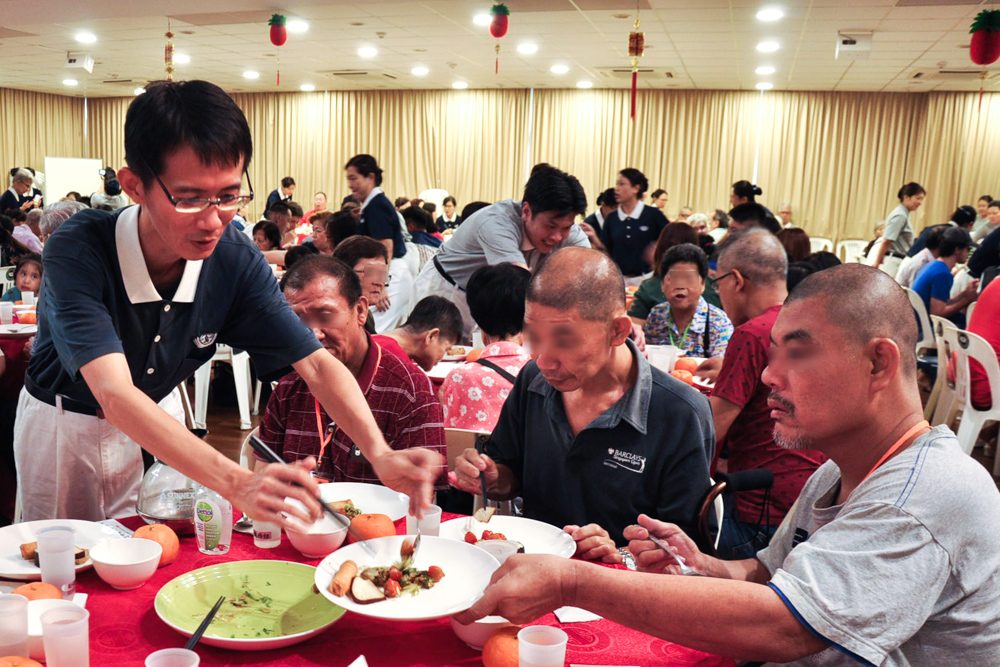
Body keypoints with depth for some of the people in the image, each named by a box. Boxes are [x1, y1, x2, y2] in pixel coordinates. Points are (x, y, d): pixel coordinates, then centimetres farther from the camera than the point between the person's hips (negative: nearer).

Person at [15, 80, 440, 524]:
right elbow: (114, 394, -44)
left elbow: (316, 364, -22)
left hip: (155, 426, 3)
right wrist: (237, 483, -58)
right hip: (62, 425, -2)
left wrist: (380, 454, -39)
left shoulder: (235, 259, -22)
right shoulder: (77, 251, -33)